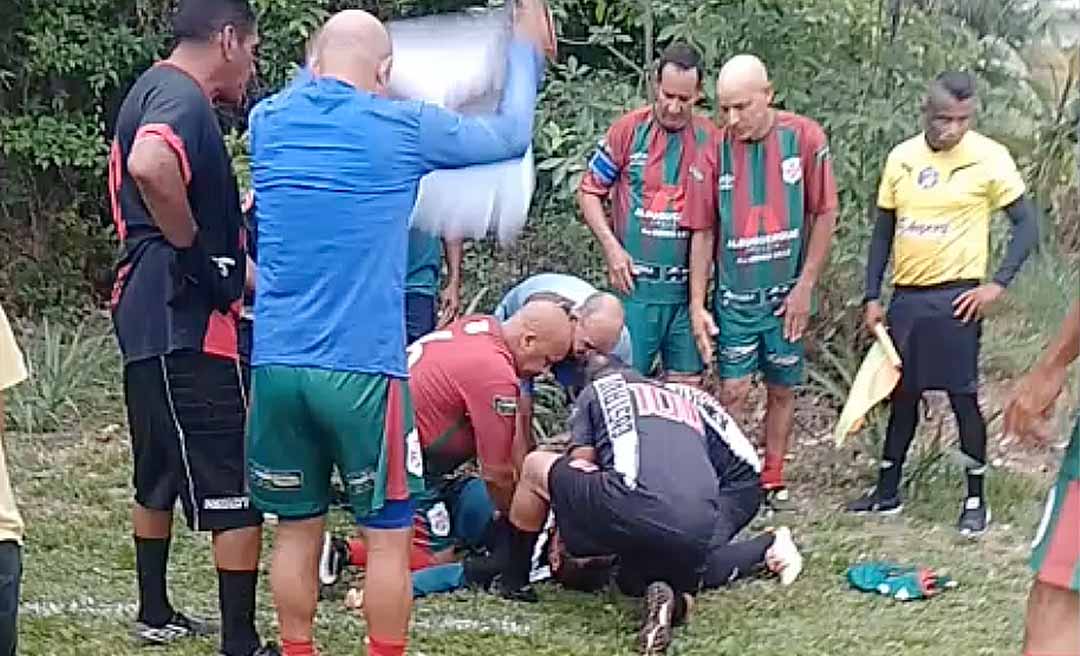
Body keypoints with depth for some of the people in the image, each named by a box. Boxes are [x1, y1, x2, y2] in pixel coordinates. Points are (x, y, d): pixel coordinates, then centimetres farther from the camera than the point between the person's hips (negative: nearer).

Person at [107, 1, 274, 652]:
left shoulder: (152, 90, 17)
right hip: (187, 323, -11)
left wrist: (240, 267, 25)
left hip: (148, 318, 11)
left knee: (161, 474, 21)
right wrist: (195, 253, -24)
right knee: (236, 488, -5)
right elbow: (152, 167, -37)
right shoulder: (184, 97, -15)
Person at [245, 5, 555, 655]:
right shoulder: (403, 127, -5)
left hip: (276, 365, 5)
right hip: (361, 368, -4)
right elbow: (512, 134, 9)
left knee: (296, 528, 14)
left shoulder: (270, 122, 6)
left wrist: (324, 57, 45)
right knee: (389, 532, 8)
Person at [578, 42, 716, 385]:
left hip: (688, 286, 2)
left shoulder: (710, 139, 2)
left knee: (688, 386, 9)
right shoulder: (629, 129, -1)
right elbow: (589, 192, 6)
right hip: (634, 284, -2)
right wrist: (612, 247, -6)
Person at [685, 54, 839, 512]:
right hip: (734, 297, 0)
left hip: (787, 296, 0)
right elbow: (703, 233, -1)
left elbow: (824, 215, -3)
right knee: (733, 393, -4)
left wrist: (805, 286, -6)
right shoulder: (716, 150, -7)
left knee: (782, 391, 10)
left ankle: (773, 482, 23)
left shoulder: (804, 137, -9)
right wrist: (697, 306, -4)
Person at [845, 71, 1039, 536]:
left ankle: (976, 500, 12)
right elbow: (884, 230, 10)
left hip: (955, 297, -4)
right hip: (905, 296, 4)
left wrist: (998, 283, -13)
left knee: (963, 397, -1)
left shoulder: (989, 158, -9)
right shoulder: (901, 158, 3)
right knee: (901, 394, 12)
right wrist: (872, 296, 6)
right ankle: (888, 491, 23)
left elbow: (1026, 224, -4)